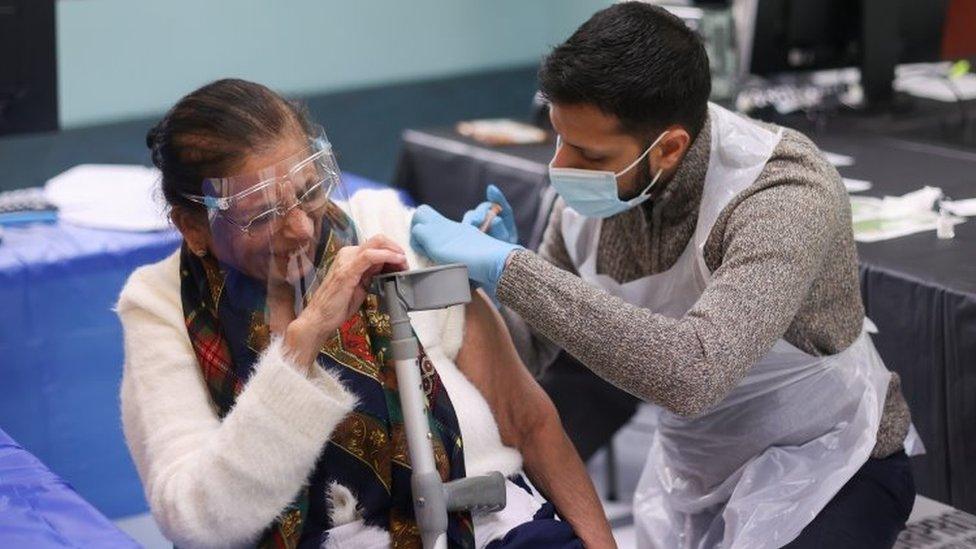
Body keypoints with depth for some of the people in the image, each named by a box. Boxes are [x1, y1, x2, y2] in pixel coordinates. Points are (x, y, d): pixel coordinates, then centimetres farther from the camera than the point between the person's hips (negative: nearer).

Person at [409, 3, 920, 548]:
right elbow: (531, 350, 1)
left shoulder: (785, 195, -31)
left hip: (825, 465, -6)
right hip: (695, 472, 6)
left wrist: (507, 268, -42)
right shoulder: (596, 185, -11)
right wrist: (490, 275, -21)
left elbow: (692, 374, -46)